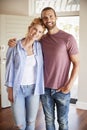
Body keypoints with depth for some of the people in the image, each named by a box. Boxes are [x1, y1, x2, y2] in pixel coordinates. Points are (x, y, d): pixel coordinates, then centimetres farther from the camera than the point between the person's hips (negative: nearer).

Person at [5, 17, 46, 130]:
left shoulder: (39, 46, -1)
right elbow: (9, 68, -4)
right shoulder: (15, 46, -9)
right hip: (18, 88, -2)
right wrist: (10, 89, -5)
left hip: (33, 88, 2)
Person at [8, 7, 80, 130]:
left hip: (62, 90, -3)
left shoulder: (68, 38, -10)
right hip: (45, 89, 4)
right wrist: (14, 43, -3)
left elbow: (76, 63, -8)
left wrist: (69, 85, -15)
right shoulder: (41, 39, 3)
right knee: (49, 120, 17)